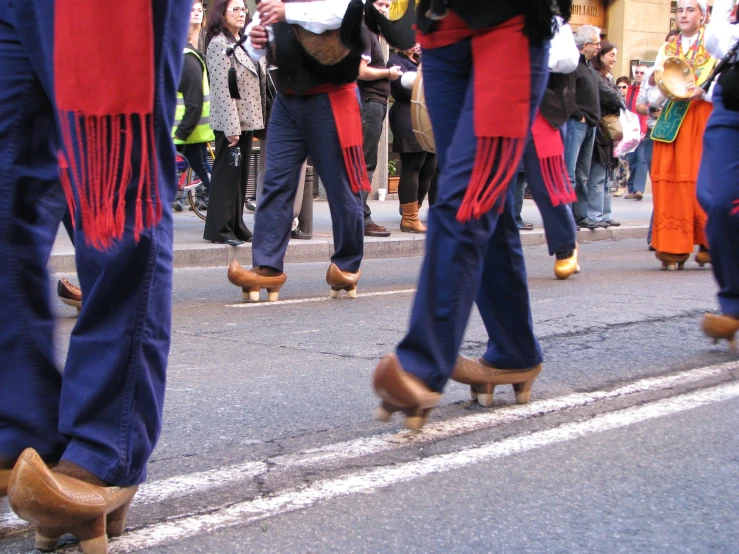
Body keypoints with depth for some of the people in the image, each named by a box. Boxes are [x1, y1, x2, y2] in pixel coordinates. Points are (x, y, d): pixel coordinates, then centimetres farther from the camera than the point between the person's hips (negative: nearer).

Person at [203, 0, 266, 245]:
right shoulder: (219, 44, -11)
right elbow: (222, 89, -17)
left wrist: (248, 124, 13)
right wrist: (232, 126, -22)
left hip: (246, 120, 8)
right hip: (231, 122, -8)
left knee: (240, 176, 12)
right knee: (226, 175, -4)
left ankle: (236, 226, 18)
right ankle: (219, 229, 1)